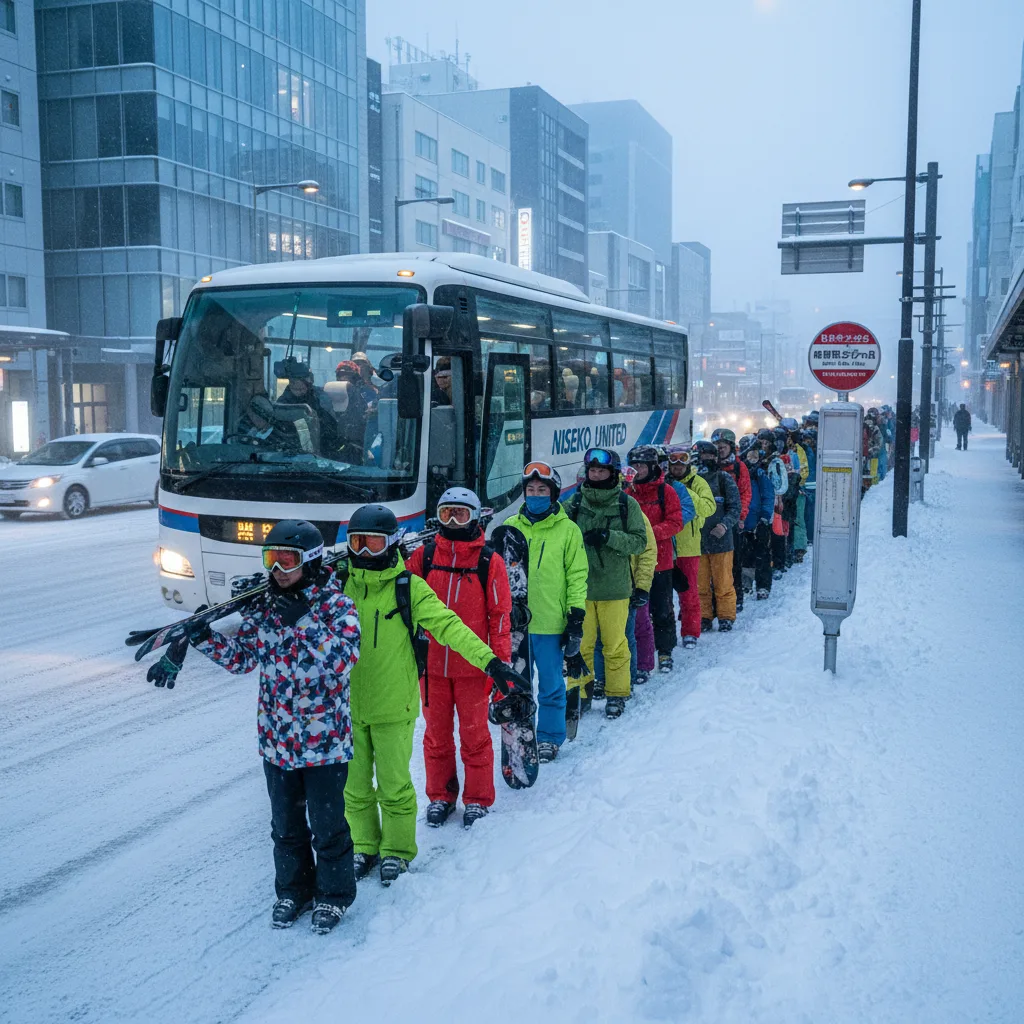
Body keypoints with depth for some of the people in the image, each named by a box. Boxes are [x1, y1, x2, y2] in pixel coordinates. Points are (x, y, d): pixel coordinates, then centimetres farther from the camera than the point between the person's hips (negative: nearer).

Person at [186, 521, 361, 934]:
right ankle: (293, 891, 38)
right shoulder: (264, 606, 1)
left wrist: (304, 619, -30)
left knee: (327, 826, 9)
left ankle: (333, 895, 30)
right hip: (276, 740, 4)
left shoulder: (337, 605, -12)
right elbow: (241, 657, 5)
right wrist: (202, 636, -9)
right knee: (286, 824, 19)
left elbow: (341, 660, -25)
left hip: (324, 741, -4)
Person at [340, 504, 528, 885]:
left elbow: (448, 625, -13)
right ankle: (364, 847, 30)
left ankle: (396, 850, 24)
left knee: (394, 785, 4)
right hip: (347, 705, 3)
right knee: (355, 786, 12)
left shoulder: (408, 587, -6)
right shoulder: (339, 585, 2)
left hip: (393, 705, -3)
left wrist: (491, 662, -22)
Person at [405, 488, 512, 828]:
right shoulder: (423, 556, 2)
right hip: (431, 663, 2)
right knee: (436, 733, 13)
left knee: (474, 735, 7)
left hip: (472, 666, -2)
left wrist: (500, 662, -4)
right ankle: (440, 796, 28)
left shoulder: (489, 561, -3)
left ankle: (477, 800, 22)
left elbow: (500, 614, -2)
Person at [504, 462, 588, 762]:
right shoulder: (511, 527, 6)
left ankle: (549, 738, 21)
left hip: (550, 623, -2)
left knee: (551, 686, 7)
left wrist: (576, 618, -5)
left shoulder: (568, 530, 0)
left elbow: (577, 576, 0)